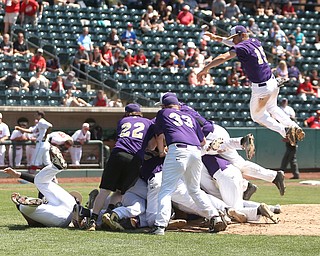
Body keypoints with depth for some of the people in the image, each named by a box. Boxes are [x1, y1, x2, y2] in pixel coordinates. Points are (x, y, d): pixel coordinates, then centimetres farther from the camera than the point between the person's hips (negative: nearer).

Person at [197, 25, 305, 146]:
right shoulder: (254, 41, 7)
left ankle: (284, 131, -2)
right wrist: (218, 38, 25)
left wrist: (206, 68, -34)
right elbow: (236, 43, 26)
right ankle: (294, 127, 22)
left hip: (261, 88, -8)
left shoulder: (242, 47, -16)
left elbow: (223, 58, -30)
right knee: (272, 108, 33)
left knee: (257, 115, 14)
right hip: (273, 82, 8)